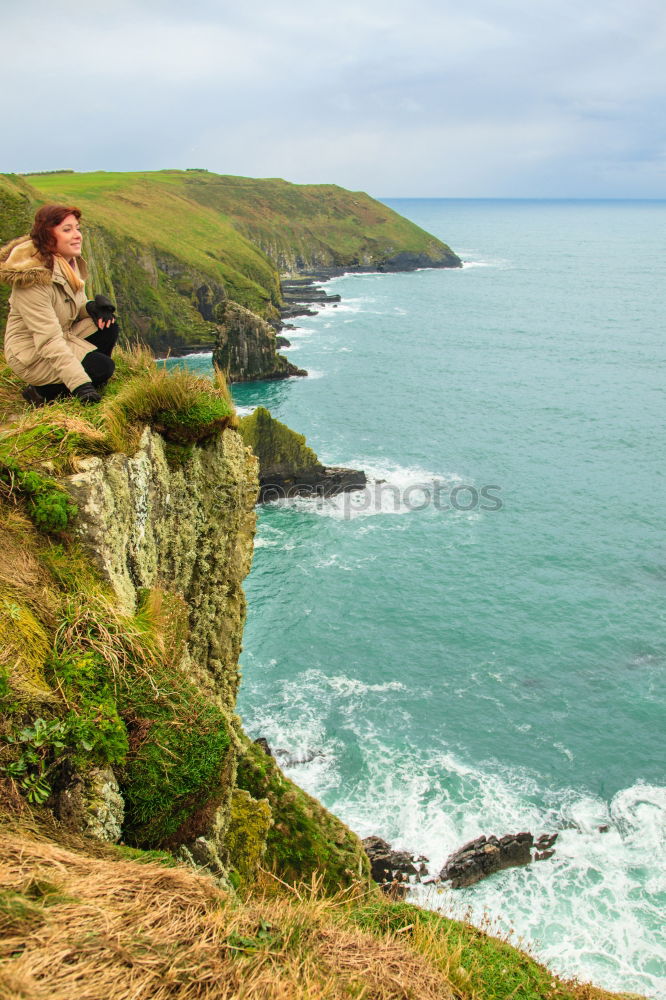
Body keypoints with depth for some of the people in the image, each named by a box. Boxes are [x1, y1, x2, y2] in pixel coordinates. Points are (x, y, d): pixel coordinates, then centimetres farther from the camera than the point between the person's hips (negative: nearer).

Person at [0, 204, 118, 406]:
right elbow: (49, 340, -31)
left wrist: (92, 307, -13)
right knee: (103, 367, -23)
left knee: (108, 327, -11)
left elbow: (75, 308, 13)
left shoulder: (71, 263, 0)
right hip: (31, 355, -8)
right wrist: (81, 384, -37)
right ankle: (41, 392, -5)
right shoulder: (34, 278, -27)